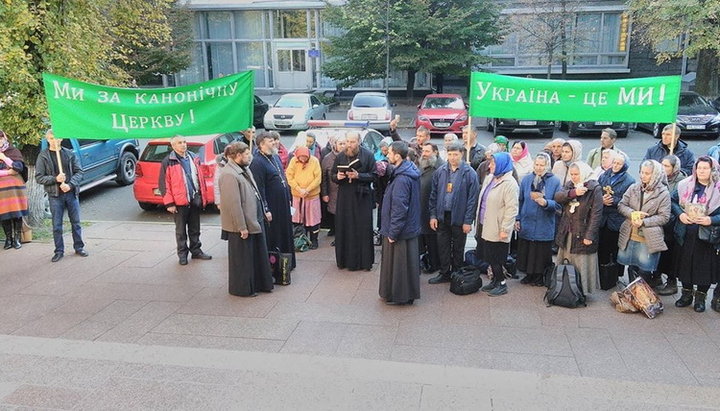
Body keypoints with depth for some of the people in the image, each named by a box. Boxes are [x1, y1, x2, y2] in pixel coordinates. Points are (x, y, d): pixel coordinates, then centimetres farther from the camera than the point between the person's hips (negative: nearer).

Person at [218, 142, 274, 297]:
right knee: (242, 258, 6)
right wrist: (242, 227, -22)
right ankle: (242, 288, 22)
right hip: (241, 225, -10)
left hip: (254, 220, 10)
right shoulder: (229, 175, -22)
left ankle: (260, 283, 34)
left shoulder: (245, 169, 9)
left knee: (258, 254, 20)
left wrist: (263, 212, 15)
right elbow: (233, 204, -24)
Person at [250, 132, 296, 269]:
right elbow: (259, 189, -20)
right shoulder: (257, 162, -18)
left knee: (285, 234, 17)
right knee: (271, 238, 3)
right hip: (271, 207, -9)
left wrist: (289, 198, 17)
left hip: (283, 204, 9)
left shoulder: (276, 157, 9)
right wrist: (265, 210, -20)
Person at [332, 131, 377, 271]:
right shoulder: (340, 156, 6)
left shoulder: (368, 155, -3)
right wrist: (338, 177, -11)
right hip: (344, 196, 3)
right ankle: (344, 259, 16)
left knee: (363, 229, -1)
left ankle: (364, 260, 11)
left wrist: (358, 176, -19)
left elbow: (373, 175, -5)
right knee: (343, 228, 3)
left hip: (362, 196, -3)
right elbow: (333, 175, 11)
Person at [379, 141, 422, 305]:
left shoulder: (402, 179, -26)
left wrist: (393, 232, -19)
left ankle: (399, 295, 17)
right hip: (410, 227, 10)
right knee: (407, 262, 18)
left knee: (397, 262, 4)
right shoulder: (410, 171, 5)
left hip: (401, 230, -10)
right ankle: (407, 293, 31)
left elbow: (399, 208, -25)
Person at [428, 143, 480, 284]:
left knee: (458, 248, 12)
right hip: (442, 215, 3)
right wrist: (433, 215, 1)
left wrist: (468, 220, -13)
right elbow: (433, 195, 6)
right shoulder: (440, 171, 1)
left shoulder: (469, 173, -10)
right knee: (443, 246, 11)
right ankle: (444, 274, 25)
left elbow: (472, 198, -11)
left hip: (459, 217, -3)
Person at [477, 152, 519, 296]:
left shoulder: (509, 183, -16)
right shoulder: (489, 178, 10)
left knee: (496, 258, 1)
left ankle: (502, 284, 16)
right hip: (486, 226, 8)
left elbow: (511, 208, -20)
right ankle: (495, 280, 30)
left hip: (498, 229, -8)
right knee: (489, 256, 16)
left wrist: (505, 229, -21)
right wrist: (480, 219, 17)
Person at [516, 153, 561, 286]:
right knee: (525, 252, 10)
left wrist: (546, 203, -23)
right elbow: (520, 201, 8)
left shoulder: (555, 181, -5)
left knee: (541, 254, 6)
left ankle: (539, 277, 25)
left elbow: (558, 204, -5)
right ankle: (529, 275, 28)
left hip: (544, 226, -3)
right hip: (526, 224, 3)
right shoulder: (526, 179, 4)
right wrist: (517, 219, 5)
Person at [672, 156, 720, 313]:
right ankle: (686, 294, 29)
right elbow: (673, 200, 10)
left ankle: (701, 297, 22)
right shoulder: (685, 185, 3)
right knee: (685, 263, 12)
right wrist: (680, 214, -7)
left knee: (705, 266, 5)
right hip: (686, 234, 3)